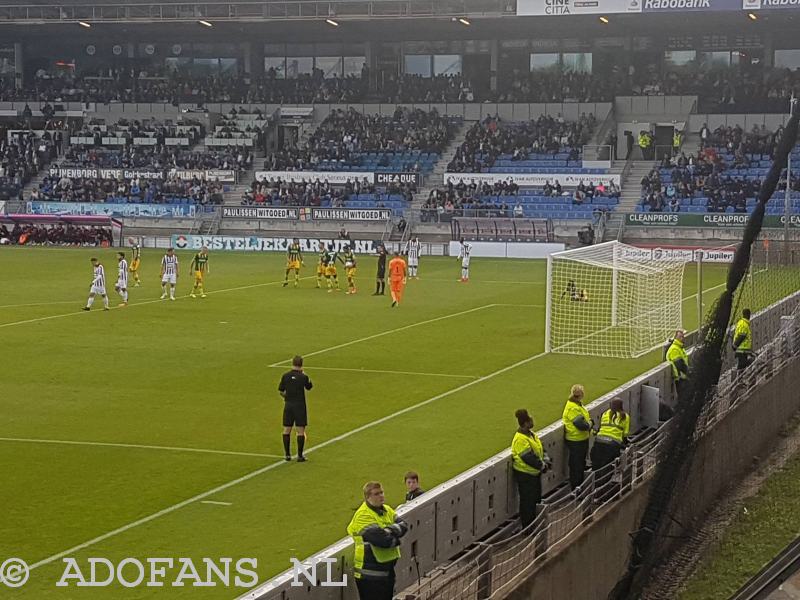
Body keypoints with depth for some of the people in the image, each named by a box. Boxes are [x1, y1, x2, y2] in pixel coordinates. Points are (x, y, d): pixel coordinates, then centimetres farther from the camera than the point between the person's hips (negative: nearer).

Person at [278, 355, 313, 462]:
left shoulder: (285, 376, -3)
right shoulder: (303, 377, -11)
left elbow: (281, 391, 3)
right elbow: (309, 387, 7)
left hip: (288, 405, 3)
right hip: (300, 405, -3)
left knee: (287, 430, 12)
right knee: (301, 431, 2)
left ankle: (287, 454, 14)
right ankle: (300, 455, 2)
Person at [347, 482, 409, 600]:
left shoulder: (387, 510, 12)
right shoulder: (363, 516, -16)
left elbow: (403, 525, 0)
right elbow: (382, 539, -26)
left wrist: (391, 530, -19)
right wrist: (395, 538, -7)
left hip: (388, 567, 9)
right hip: (371, 571, -9)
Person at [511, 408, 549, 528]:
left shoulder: (531, 433, 6)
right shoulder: (520, 439, -24)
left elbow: (540, 447, 14)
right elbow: (528, 457, -27)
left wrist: (545, 459, -3)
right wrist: (542, 465, -17)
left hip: (534, 473, 10)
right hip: (525, 475, -10)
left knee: (536, 499, 19)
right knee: (527, 501, -1)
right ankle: (527, 527, 9)